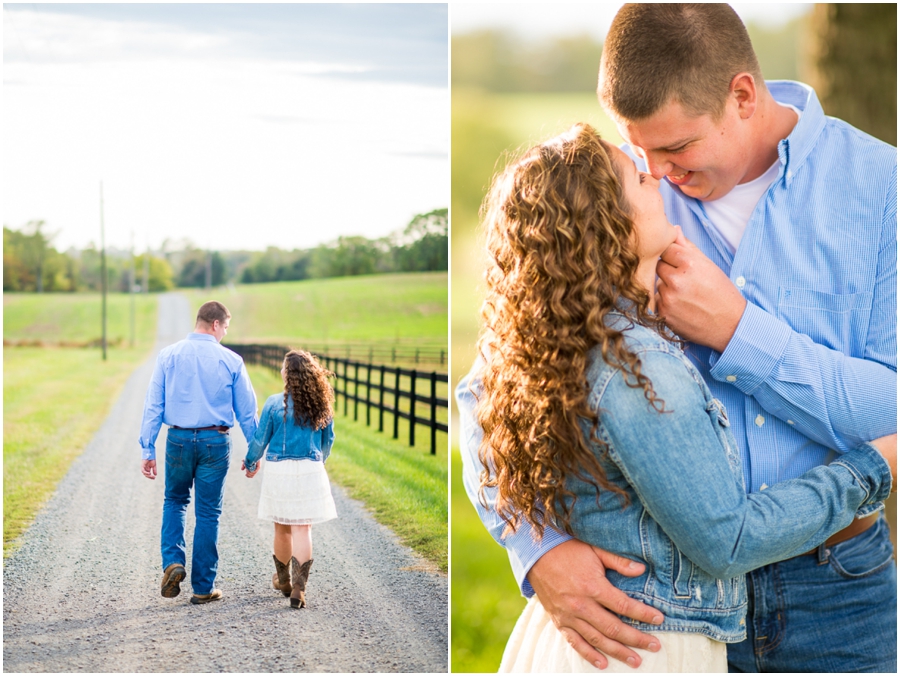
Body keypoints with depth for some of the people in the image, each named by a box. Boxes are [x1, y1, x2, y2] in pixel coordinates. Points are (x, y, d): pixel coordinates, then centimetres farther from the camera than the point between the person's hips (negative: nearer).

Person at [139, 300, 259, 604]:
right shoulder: (231, 360, -2)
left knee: (174, 501, 22)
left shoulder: (168, 355, 0)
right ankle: (203, 587, 12)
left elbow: (153, 406, -2)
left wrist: (147, 450, 1)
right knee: (207, 514, 7)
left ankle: (172, 562, 1)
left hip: (178, 439, 1)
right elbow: (247, 411, 3)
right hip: (215, 442, -1)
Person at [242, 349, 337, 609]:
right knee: (303, 529, 0)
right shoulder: (321, 404, 0)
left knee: (282, 528, 15)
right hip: (310, 471, 1)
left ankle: (283, 580, 35)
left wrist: (250, 462, 17)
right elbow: (328, 440, 11)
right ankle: (299, 588, -10)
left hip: (279, 470, -1)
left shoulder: (275, 403, -8)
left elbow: (260, 439, -1)